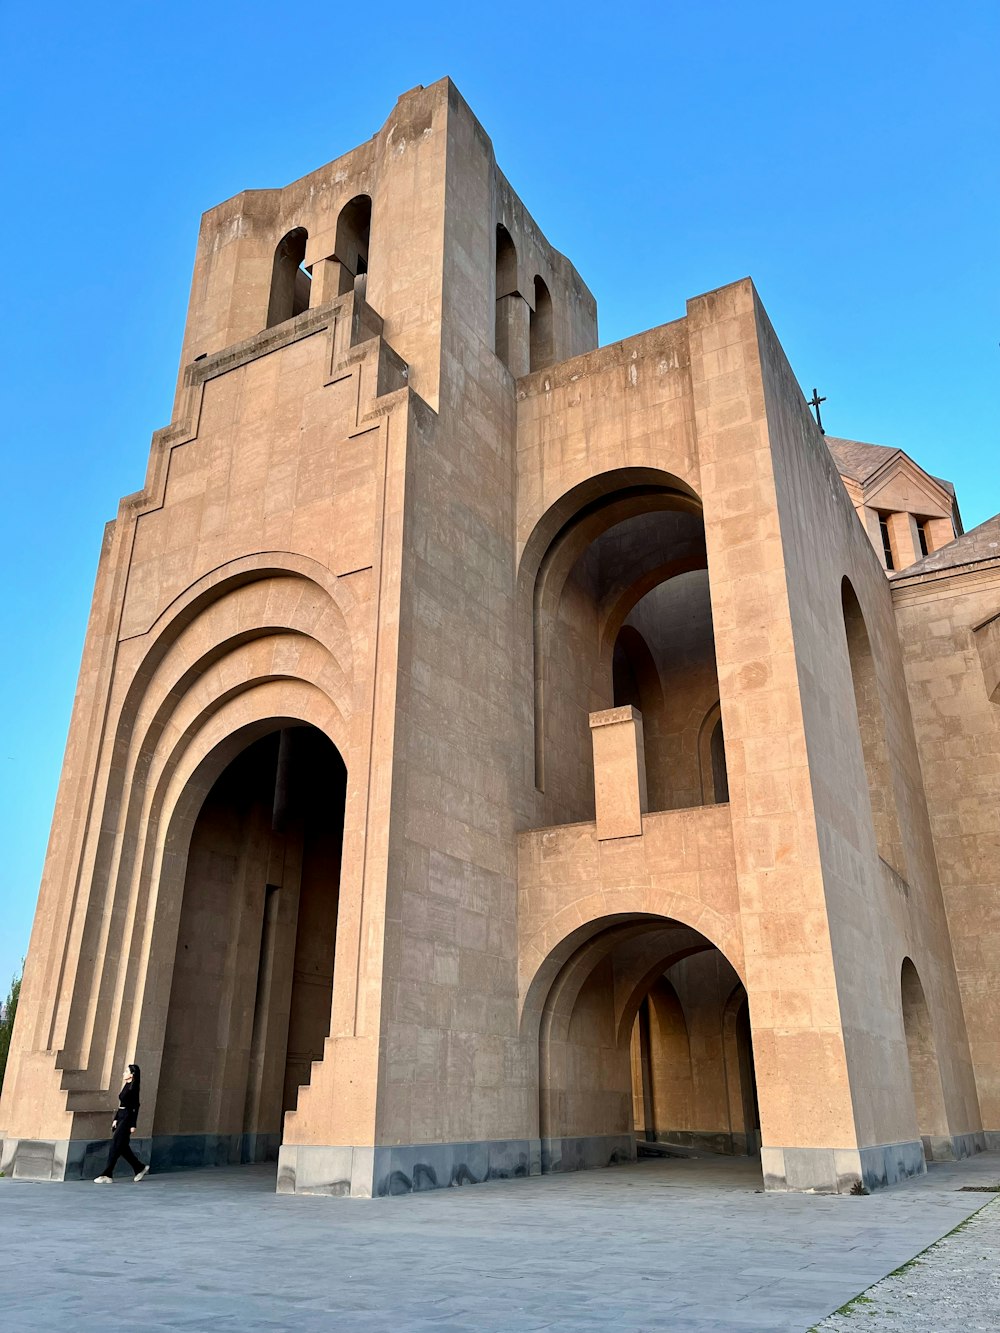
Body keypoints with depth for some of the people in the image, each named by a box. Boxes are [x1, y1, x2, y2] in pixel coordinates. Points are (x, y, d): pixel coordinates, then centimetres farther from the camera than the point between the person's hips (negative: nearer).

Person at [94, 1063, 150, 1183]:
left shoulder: (133, 1088, -13)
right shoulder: (126, 1086, 13)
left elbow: (136, 1106, -15)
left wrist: (133, 1125, -17)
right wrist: (115, 1119, 14)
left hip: (127, 1118, -9)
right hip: (120, 1117, 9)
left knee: (116, 1145, -7)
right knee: (122, 1146, 11)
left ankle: (107, 1175, -2)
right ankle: (140, 1168, 22)